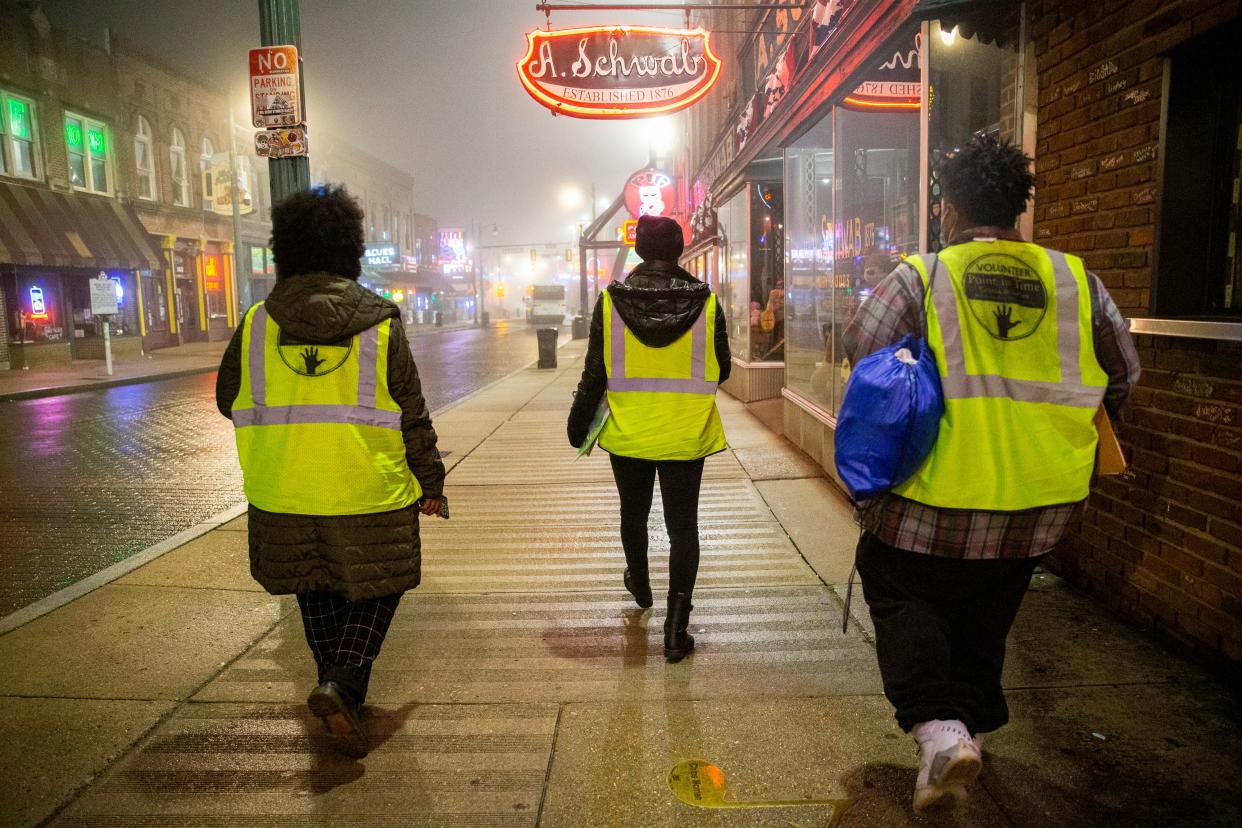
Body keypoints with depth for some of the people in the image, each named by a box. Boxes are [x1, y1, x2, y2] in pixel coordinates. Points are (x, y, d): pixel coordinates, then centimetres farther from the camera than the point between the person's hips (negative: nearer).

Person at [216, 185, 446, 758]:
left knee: (317, 593, 21)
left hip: (284, 496, 3)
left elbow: (228, 400, 11)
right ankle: (343, 684, -4)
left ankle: (339, 687, 32)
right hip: (368, 495, -3)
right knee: (375, 590, 13)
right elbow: (413, 415, -5)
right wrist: (430, 483, 5)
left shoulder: (257, 323, -2)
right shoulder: (380, 323, -9)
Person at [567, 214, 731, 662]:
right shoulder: (705, 302, -9)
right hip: (685, 437, -1)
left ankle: (640, 586, 47)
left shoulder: (612, 301, -10)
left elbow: (595, 373, -5)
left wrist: (579, 424, 7)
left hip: (627, 435, 1)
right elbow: (721, 370, 0)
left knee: (633, 513, 23)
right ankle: (676, 628, 3)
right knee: (682, 526, 6)